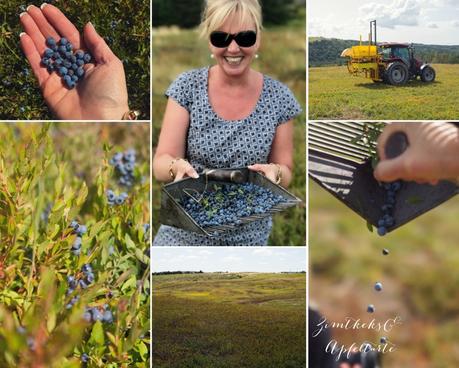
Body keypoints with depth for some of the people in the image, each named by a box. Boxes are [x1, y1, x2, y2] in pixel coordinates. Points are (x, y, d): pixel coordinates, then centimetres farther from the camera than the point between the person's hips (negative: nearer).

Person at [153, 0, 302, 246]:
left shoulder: (279, 98, -6)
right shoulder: (187, 87, -8)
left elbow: (286, 173, 1)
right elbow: (161, 164, -10)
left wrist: (274, 172, -23)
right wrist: (177, 166, -33)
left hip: (248, 237, 1)